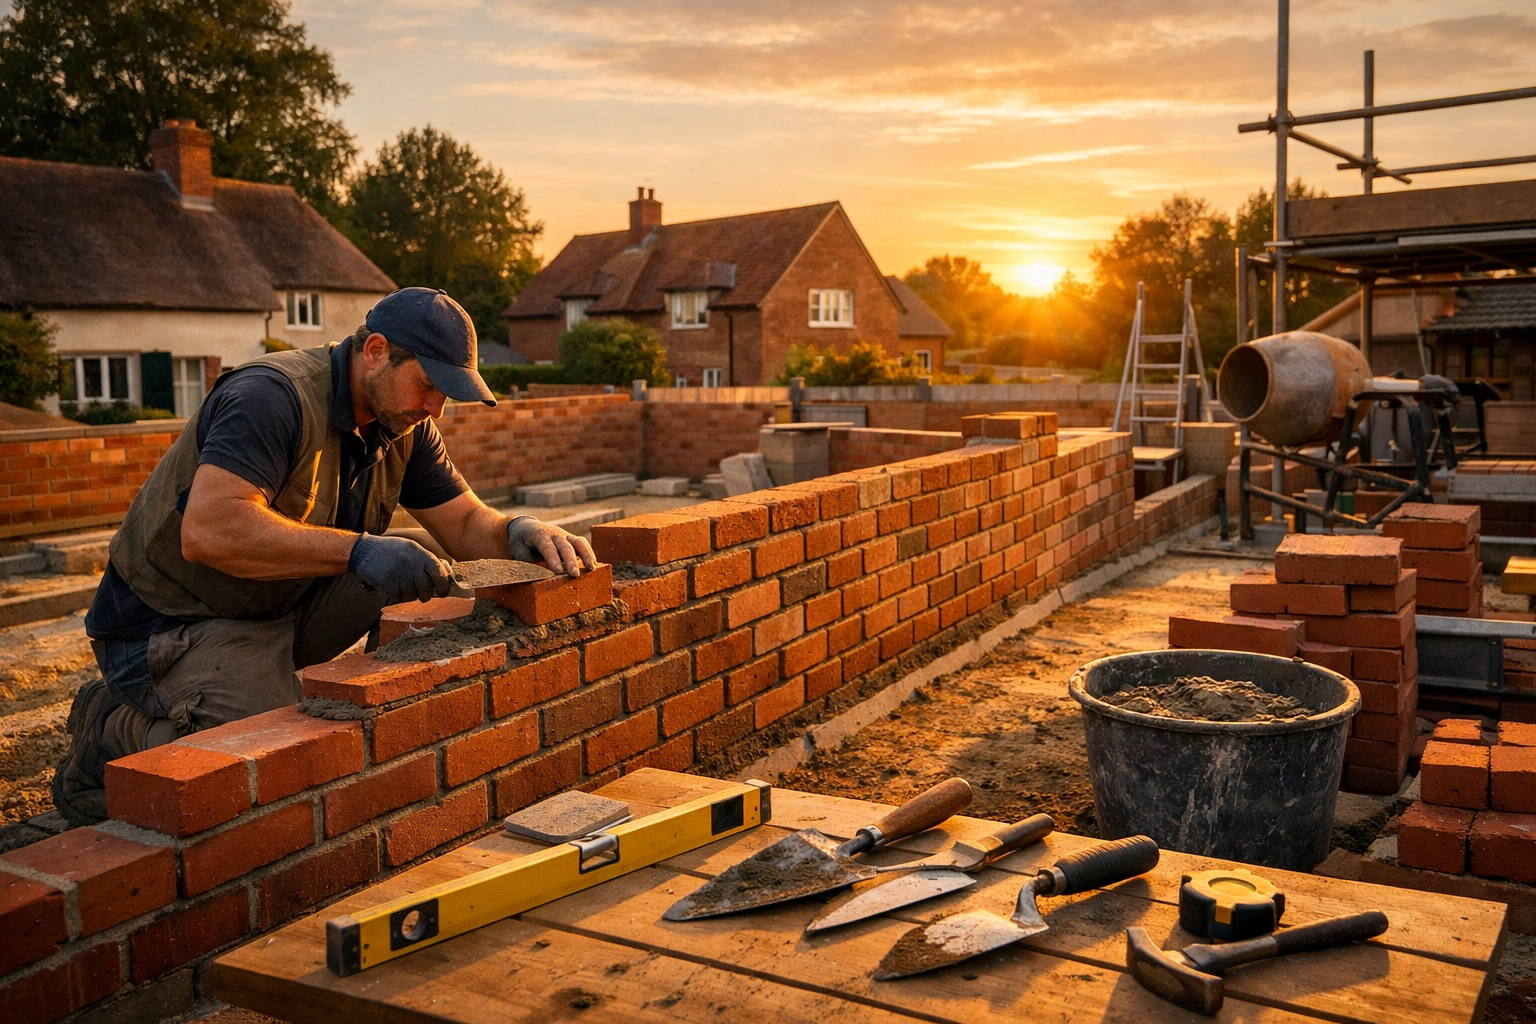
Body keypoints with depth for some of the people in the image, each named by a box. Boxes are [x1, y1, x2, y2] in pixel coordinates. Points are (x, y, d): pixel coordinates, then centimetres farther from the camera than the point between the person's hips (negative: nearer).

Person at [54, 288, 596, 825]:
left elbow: (465, 524, 4)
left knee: (423, 573, -9)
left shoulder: (405, 424, 1)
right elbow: (208, 531, -37)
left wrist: (517, 530, -19)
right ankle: (111, 732, 1)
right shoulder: (272, 397, -25)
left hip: (286, 606, 8)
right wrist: (357, 550, -41)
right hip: (175, 622, -8)